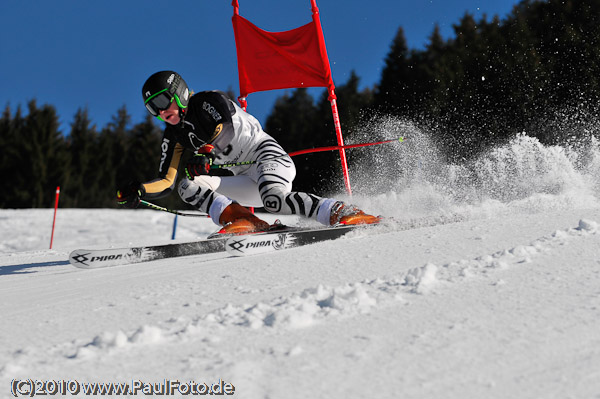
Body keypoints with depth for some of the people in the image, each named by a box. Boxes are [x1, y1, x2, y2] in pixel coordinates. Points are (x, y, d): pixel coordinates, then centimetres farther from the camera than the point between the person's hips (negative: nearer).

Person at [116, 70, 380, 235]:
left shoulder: (208, 101, -7)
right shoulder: (174, 135, 11)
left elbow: (231, 125, -26)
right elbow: (166, 182, 9)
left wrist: (205, 154, -41)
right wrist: (138, 192, -10)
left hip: (269, 156, -7)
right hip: (247, 182, 7)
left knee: (274, 199, -37)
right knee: (188, 186, -10)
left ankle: (341, 213, -27)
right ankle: (243, 220, -27)